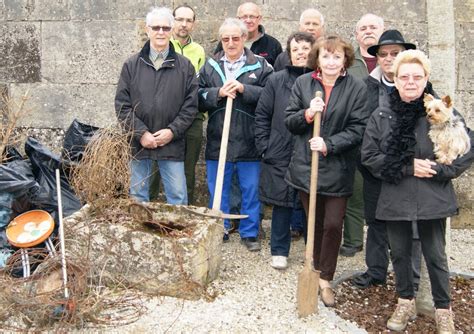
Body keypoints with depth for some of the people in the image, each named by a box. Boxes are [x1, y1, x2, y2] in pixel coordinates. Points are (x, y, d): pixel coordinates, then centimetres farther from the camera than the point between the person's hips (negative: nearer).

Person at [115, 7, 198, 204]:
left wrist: (172, 131, -10)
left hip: (172, 145, -1)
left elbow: (191, 105, 1)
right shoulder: (132, 65, 4)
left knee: (178, 197, 5)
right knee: (137, 198, 11)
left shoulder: (185, 66, 4)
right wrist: (141, 133, -10)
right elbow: (122, 105, 1)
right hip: (138, 143, 1)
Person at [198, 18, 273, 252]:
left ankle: (249, 232, 23)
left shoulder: (260, 65, 0)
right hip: (217, 142, 2)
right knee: (217, 190, 13)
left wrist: (243, 89, -18)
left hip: (249, 142, -2)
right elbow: (199, 98, 1)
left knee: (251, 191, 8)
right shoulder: (210, 66, 8)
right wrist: (219, 93, -14)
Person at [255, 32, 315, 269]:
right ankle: (279, 251, 23)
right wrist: (264, 147, 0)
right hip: (280, 155, 1)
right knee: (282, 205, 9)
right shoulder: (277, 80, 3)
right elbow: (262, 115, 5)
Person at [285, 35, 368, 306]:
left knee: (333, 225, 0)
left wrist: (328, 144, -20)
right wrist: (307, 114, -17)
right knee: (314, 223, 14)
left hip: (337, 168, -2)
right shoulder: (303, 83, 1)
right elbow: (289, 121, 4)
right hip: (306, 164, 2)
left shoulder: (357, 88, -5)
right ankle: (315, 271, 32)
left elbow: (357, 130, -7)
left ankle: (325, 279, 17)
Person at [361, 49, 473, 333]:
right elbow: (370, 156, -2)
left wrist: (440, 171, -14)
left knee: (435, 256, 9)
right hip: (394, 198, 2)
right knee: (400, 253, 15)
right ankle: (406, 303, 35)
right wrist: (407, 166, -12)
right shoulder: (381, 116, 0)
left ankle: (443, 310, 28)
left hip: (432, 199, -2)